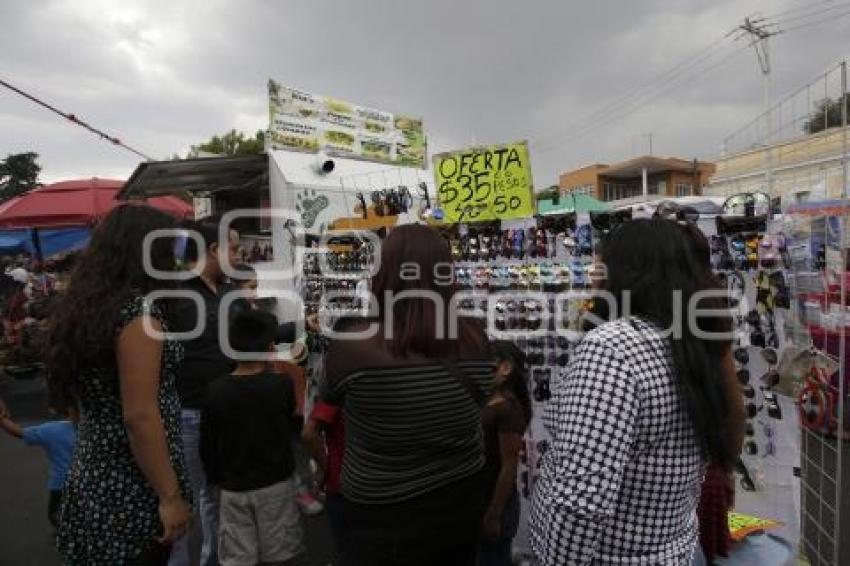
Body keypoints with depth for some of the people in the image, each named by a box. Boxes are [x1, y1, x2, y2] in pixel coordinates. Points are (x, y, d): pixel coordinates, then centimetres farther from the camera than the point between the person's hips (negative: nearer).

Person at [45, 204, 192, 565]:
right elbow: (139, 416, -24)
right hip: (133, 493, -8)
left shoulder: (83, 304, 5)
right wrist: (170, 496, -18)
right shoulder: (138, 307, -21)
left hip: (92, 480, 9)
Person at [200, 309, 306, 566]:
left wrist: (216, 479, 13)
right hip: (275, 486, -2)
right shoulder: (282, 385, -15)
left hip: (233, 489, 2)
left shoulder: (215, 390, -9)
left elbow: (207, 445, -1)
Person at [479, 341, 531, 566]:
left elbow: (509, 467, -21)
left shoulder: (509, 409, -21)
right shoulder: (487, 402, 4)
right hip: (479, 497, 8)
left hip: (496, 502, -7)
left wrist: (494, 515, -17)